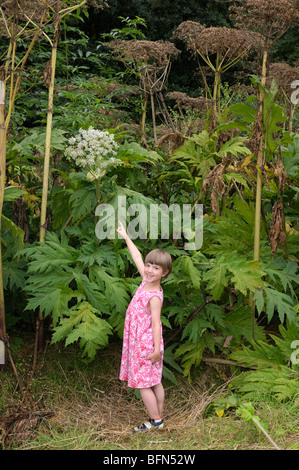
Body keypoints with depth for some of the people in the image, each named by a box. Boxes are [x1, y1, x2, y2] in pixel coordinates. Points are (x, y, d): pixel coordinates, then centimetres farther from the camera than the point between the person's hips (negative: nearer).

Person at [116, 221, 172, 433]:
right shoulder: (147, 281, 1)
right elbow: (137, 257, 12)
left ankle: (156, 421, 11)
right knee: (155, 382, 15)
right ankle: (158, 418, 25)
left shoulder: (154, 296, -21)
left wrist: (157, 349, -23)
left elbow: (156, 324, -22)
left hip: (146, 344, -9)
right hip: (139, 341, 9)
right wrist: (126, 237, 21)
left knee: (143, 383, 1)